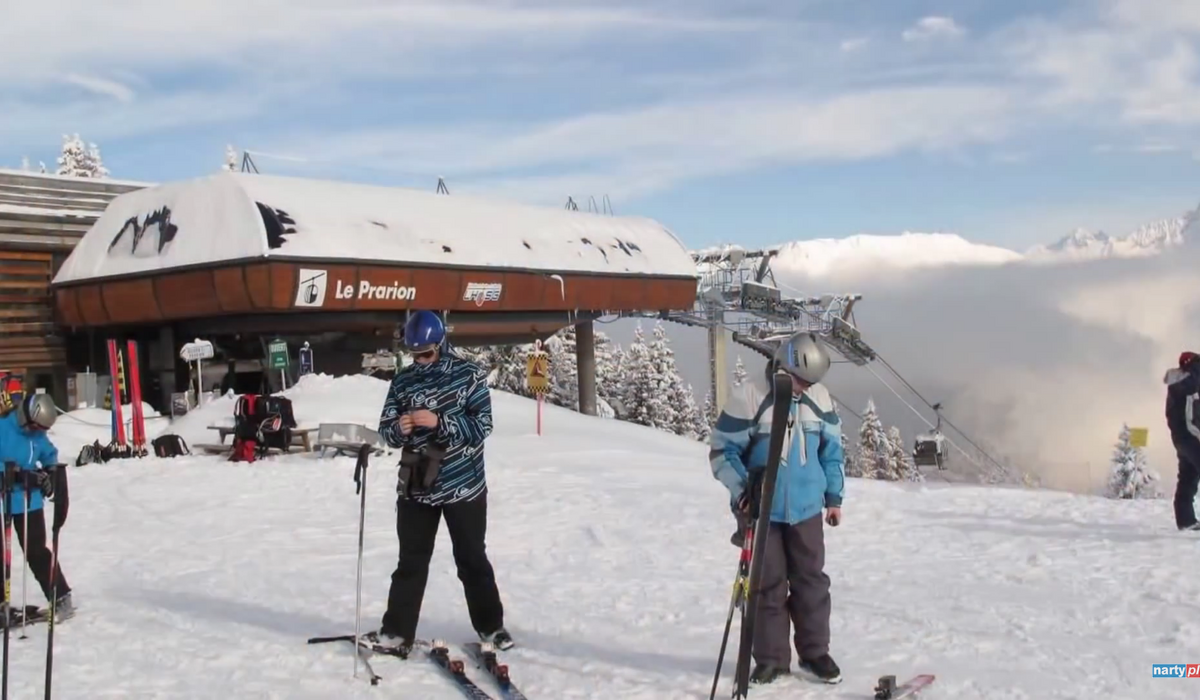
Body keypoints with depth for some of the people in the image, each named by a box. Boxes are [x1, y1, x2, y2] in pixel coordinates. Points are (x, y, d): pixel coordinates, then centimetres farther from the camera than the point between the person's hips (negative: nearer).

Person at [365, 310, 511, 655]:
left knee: (472, 560, 10)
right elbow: (385, 428, 4)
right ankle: (397, 631, 17)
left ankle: (490, 625, 25)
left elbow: (482, 426, -12)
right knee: (411, 561, 9)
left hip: (463, 485, -2)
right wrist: (399, 429, -19)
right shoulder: (403, 380, 4)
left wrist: (440, 422, -25)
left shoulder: (469, 375, -6)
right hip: (416, 487, 3)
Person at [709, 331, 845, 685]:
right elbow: (722, 448, -9)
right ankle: (771, 658, 15)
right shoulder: (749, 396, -12)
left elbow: (831, 448, 12)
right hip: (761, 509, -3)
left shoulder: (819, 397, 2)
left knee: (811, 580, 9)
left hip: (806, 508, 3)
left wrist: (834, 496, 12)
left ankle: (814, 651, 23)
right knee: (768, 583, 3)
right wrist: (742, 488, -20)